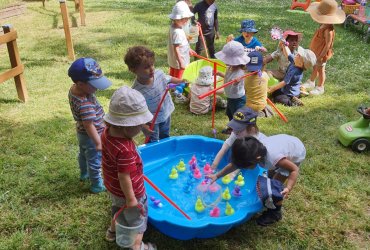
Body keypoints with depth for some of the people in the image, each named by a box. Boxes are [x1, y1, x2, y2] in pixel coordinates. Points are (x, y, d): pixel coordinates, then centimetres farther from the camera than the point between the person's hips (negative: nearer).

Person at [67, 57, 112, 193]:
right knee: (95, 161, 12)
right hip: (90, 136, -9)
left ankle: (84, 174, 57)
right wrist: (98, 143, -34)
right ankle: (97, 185, 32)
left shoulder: (73, 89, -11)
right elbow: (89, 125, -38)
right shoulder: (85, 104, -40)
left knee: (83, 154, 32)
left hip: (82, 133, 10)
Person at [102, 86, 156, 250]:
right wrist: (131, 200, -18)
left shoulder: (107, 132, -15)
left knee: (118, 210, 36)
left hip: (112, 187, 8)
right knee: (138, 219, 20)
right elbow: (124, 177, -32)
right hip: (130, 192, -8)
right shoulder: (125, 150, -41)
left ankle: (112, 231, 63)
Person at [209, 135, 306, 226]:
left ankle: (275, 213, 13)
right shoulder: (254, 151, -23)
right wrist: (217, 175, -10)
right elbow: (235, 164, -11)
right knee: (270, 175, 19)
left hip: (297, 152, -6)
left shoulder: (273, 158, -43)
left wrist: (288, 189, -43)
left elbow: (295, 170, -30)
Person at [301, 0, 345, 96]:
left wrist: (320, 56, -25)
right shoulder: (324, 25, -4)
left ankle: (320, 88, 25)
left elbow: (328, 45, -28)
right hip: (317, 52, 8)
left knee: (320, 69, 8)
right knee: (315, 67, 23)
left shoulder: (328, 30, -32)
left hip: (322, 54, -8)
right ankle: (311, 82, 43)